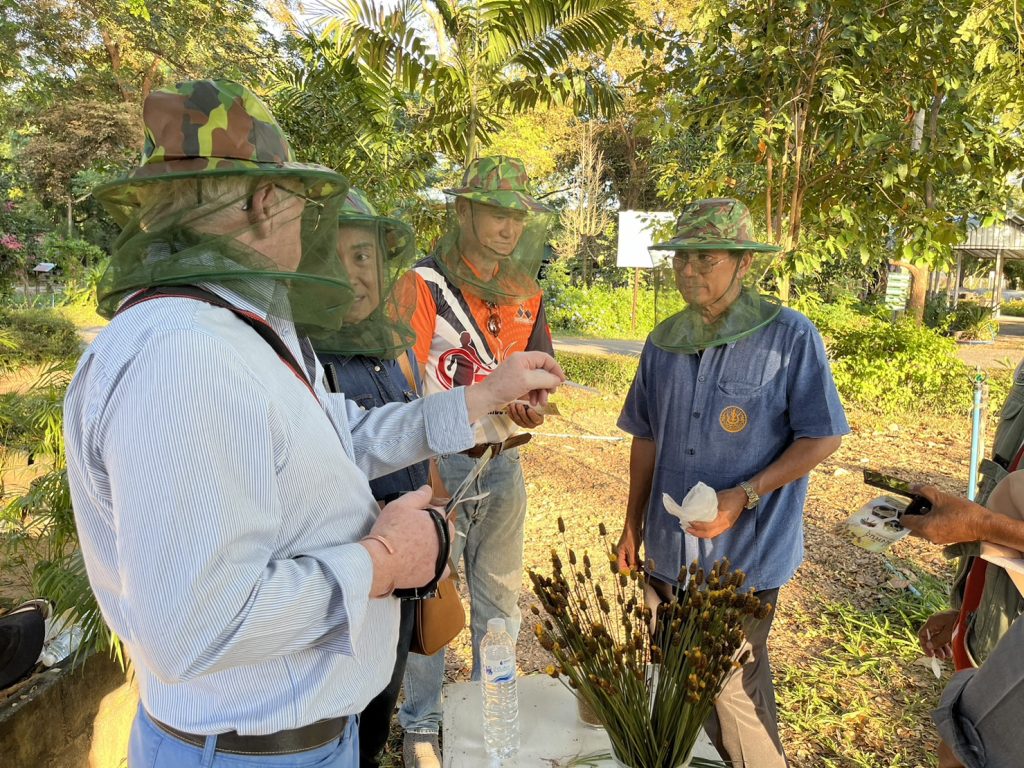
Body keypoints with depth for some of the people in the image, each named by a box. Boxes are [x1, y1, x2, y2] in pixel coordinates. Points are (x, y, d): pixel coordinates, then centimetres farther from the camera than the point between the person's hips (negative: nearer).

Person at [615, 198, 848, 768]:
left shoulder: (790, 336, -13)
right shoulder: (665, 341, 2)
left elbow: (822, 437, -9)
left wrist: (744, 495, -21)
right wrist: (633, 525, 14)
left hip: (745, 556, -5)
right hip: (668, 551, 5)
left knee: (736, 693, 9)